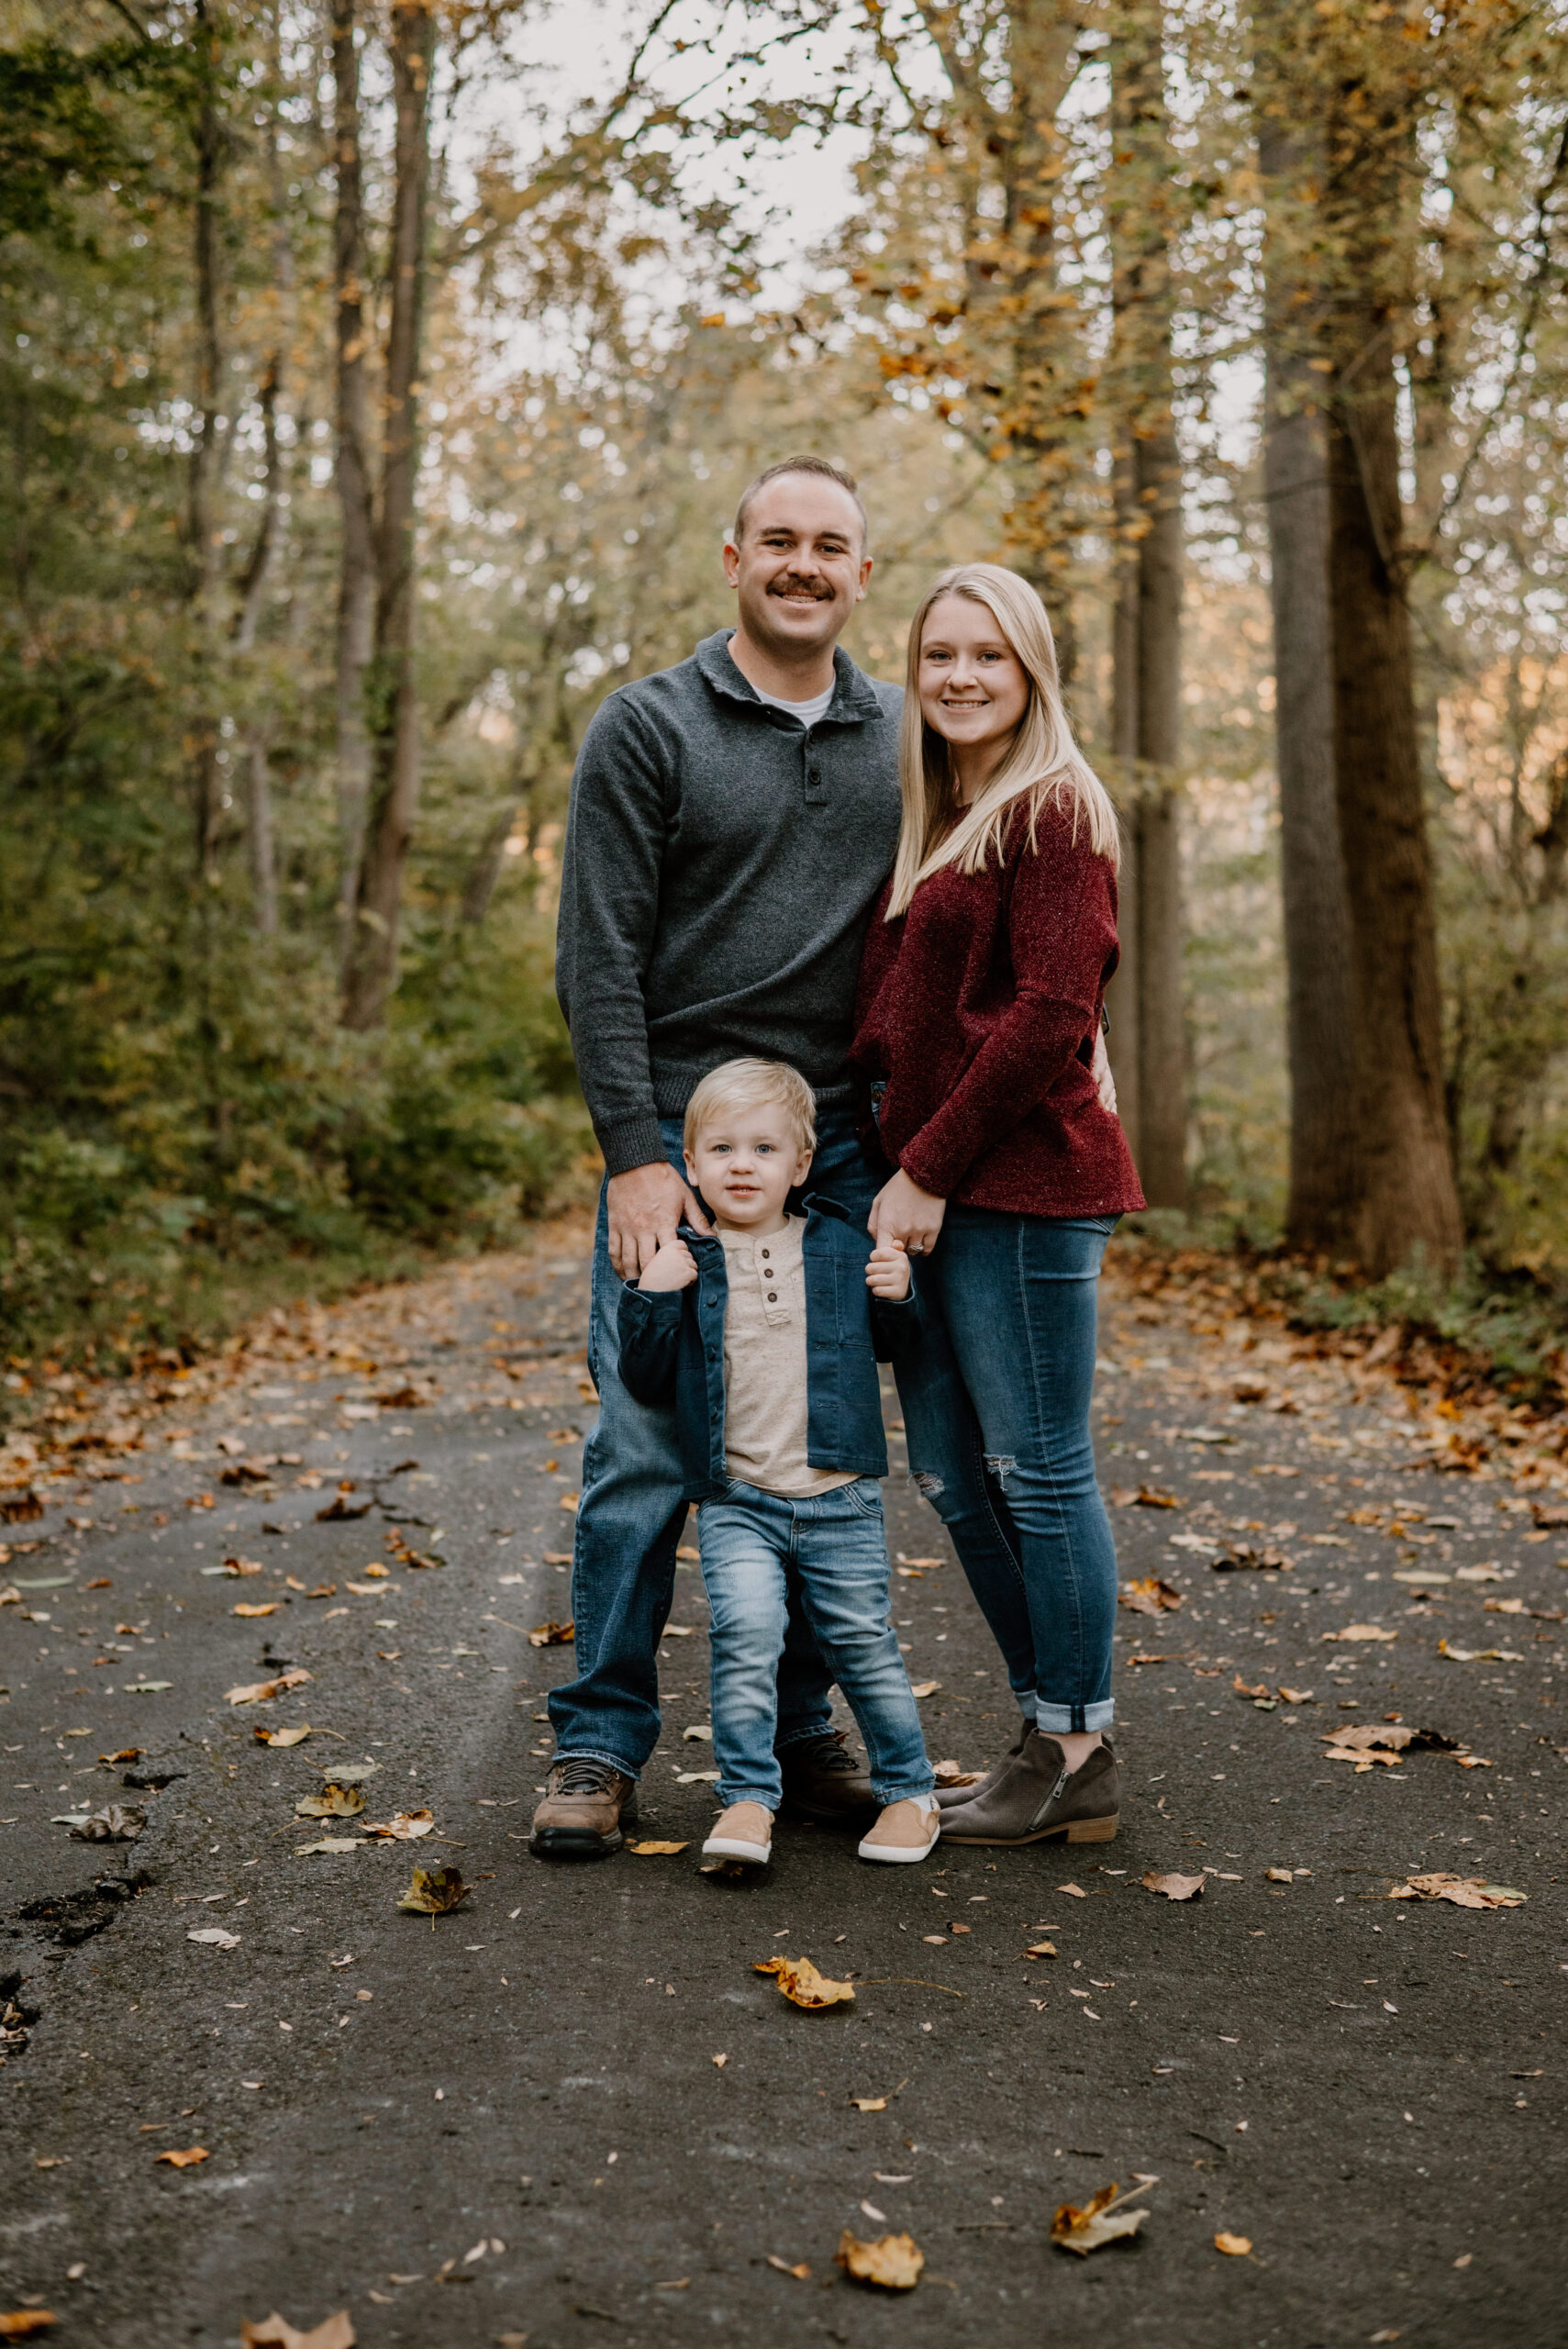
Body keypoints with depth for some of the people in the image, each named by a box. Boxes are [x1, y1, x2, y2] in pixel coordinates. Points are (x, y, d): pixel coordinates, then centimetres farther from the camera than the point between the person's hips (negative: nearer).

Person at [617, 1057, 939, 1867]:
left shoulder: (843, 1246, 4)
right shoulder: (683, 1260, 0)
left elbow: (892, 1346, 16)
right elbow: (645, 1381, 0)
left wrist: (898, 1298, -5)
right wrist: (652, 1298, -13)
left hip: (840, 1498, 1)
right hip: (735, 1502, -1)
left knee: (861, 1640, 7)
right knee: (745, 1630, -18)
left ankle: (908, 1790, 24)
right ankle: (746, 1798, -4)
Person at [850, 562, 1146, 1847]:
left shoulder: (1052, 809, -7)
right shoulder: (934, 821, 19)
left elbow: (1049, 1018, -15)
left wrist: (928, 1169, -14)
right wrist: (894, 1163, 7)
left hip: (1020, 1182, -9)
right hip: (934, 1193, 9)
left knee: (1037, 1465, -2)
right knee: (951, 1468, 12)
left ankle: (1077, 1756, 11)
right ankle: (1052, 1731, 24)